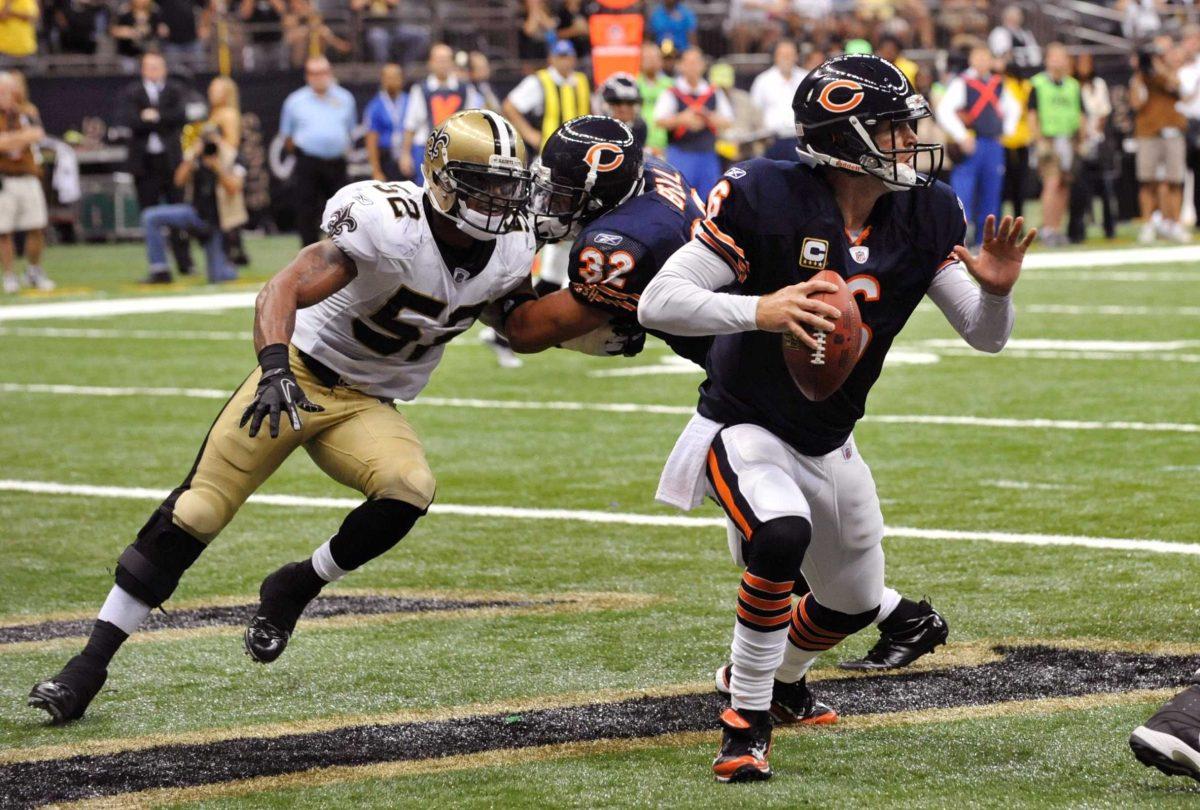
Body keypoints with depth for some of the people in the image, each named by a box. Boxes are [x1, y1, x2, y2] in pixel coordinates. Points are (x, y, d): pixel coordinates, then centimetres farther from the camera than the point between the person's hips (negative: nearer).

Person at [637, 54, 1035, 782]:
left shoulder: (927, 217, -9)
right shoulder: (765, 199, -25)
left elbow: (986, 337, -4)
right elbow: (657, 303, -26)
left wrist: (997, 289, -27)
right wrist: (759, 311, -40)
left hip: (830, 445, 6)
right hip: (744, 429, -6)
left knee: (856, 606, 20)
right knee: (782, 533, -36)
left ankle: (779, 676, 54)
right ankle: (747, 719, -19)